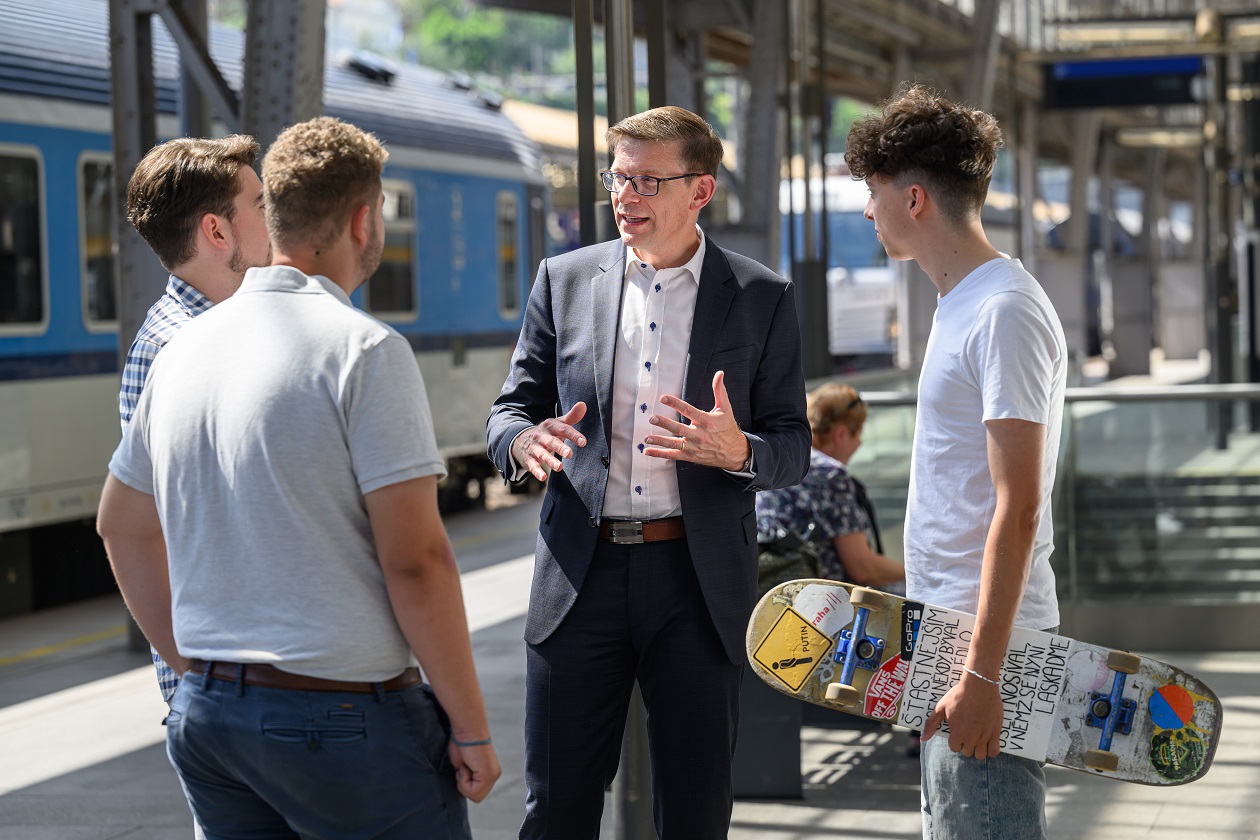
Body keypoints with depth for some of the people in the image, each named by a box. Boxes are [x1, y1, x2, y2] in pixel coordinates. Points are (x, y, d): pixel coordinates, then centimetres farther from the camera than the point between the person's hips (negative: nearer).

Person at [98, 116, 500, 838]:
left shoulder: (185, 348, 9)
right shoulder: (363, 350, -13)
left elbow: (123, 528, 19)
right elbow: (415, 560, -17)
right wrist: (471, 728, -9)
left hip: (205, 712, 7)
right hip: (343, 718, -7)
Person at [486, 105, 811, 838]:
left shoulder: (762, 298, 3)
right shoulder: (565, 280, 7)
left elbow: (795, 450, 4)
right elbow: (511, 410, 10)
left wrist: (738, 451, -19)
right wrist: (524, 442, -14)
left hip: (700, 581, -1)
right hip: (582, 574, 1)